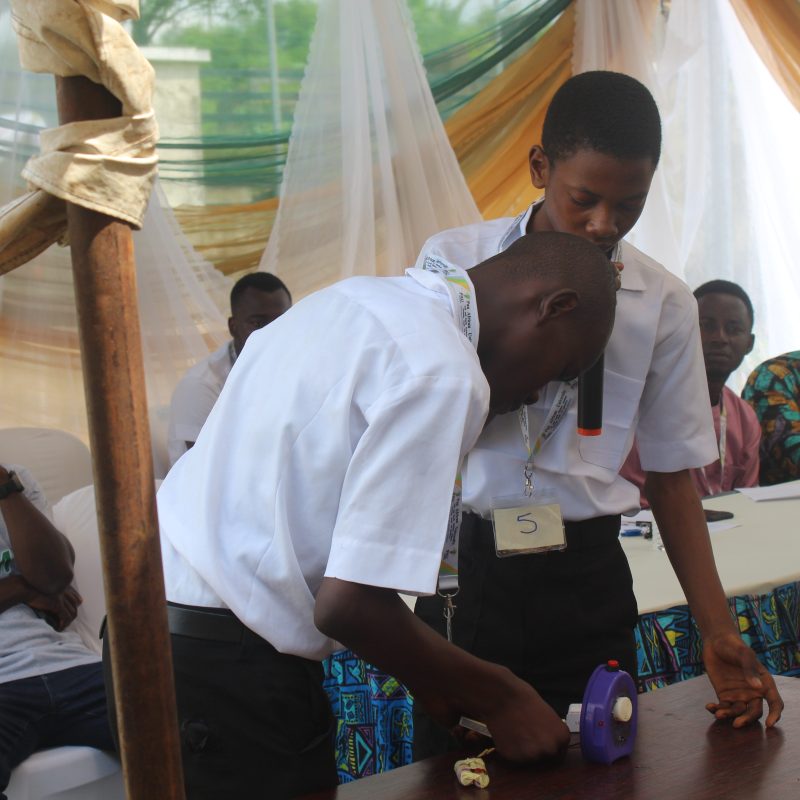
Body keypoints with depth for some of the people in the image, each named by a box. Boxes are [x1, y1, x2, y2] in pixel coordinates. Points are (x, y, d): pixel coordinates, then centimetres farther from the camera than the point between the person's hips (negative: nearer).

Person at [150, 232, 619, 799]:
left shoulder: (355, 297, 10)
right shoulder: (445, 375, -18)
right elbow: (349, 603, -23)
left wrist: (426, 676, 15)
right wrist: (499, 696, -7)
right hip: (229, 667, -9)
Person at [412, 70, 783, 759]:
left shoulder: (664, 304, 2)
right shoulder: (453, 262, -1)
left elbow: (672, 475, 7)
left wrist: (718, 631, 1)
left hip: (585, 578, 1)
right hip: (463, 565, -1)